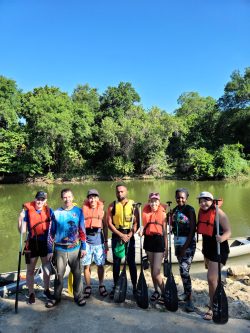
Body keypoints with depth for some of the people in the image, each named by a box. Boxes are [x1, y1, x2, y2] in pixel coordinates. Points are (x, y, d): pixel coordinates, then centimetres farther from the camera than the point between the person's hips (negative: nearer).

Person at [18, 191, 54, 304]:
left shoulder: (49, 210, -4)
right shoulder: (27, 211, -8)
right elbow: (22, 231, -8)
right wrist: (21, 219, -21)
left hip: (46, 243, 2)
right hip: (32, 243, -1)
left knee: (47, 268, 15)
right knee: (30, 270, 9)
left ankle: (46, 290, 35)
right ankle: (31, 294, 27)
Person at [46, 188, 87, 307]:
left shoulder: (78, 211, -3)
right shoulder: (56, 213, -2)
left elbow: (82, 230, 0)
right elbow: (51, 232, 2)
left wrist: (83, 247, -2)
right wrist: (50, 251, 1)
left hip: (75, 249, 0)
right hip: (60, 249, 1)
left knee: (77, 273, 8)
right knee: (59, 274, 11)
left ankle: (79, 296, 26)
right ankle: (56, 297, 30)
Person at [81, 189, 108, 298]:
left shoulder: (102, 210, 3)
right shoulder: (83, 210, 0)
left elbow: (105, 226, 8)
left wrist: (106, 242, 8)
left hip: (98, 239, 1)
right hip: (86, 240, 0)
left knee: (100, 264, 9)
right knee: (86, 265, 5)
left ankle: (101, 286, 27)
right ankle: (88, 287, 23)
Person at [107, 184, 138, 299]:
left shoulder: (133, 204, -2)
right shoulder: (112, 205, -1)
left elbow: (136, 221, -3)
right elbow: (109, 223, -4)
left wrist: (131, 234, -17)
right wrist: (121, 234, -12)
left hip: (129, 235, -1)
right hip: (116, 235, 1)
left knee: (131, 262, 6)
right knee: (116, 262, 9)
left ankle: (134, 286, 19)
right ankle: (115, 286, 23)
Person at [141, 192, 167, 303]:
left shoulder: (163, 213, -6)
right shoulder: (145, 212, 3)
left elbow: (165, 231, -4)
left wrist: (166, 248, -4)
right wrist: (141, 231, -11)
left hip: (159, 240, -4)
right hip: (148, 240, 4)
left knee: (156, 271, -6)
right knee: (152, 268, 16)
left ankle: (164, 294, 14)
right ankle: (156, 291, 34)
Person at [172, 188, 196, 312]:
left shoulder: (190, 210, -11)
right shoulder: (174, 210, 8)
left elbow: (192, 229, -14)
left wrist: (185, 246, -17)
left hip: (188, 242, -6)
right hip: (177, 241, 6)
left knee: (184, 270, -11)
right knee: (182, 269, 14)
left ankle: (189, 299, -1)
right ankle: (186, 292, 31)